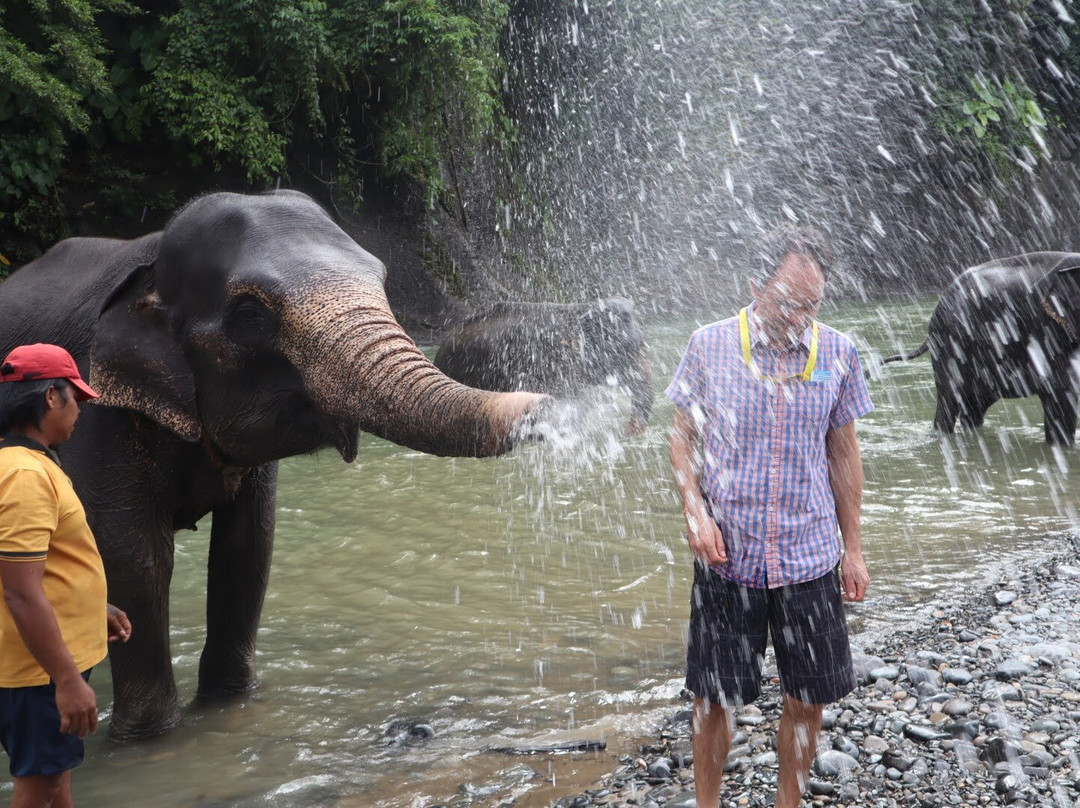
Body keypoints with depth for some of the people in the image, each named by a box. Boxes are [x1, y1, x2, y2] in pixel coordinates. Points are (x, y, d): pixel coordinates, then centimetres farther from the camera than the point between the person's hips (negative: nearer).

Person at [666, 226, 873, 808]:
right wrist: (695, 510, -12)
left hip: (810, 558, 2)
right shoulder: (708, 345, -6)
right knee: (714, 697, 6)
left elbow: (843, 453, 9)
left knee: (808, 698, 8)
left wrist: (853, 549, 10)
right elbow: (683, 437, 3)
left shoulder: (837, 353, 0)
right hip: (726, 558, -2)